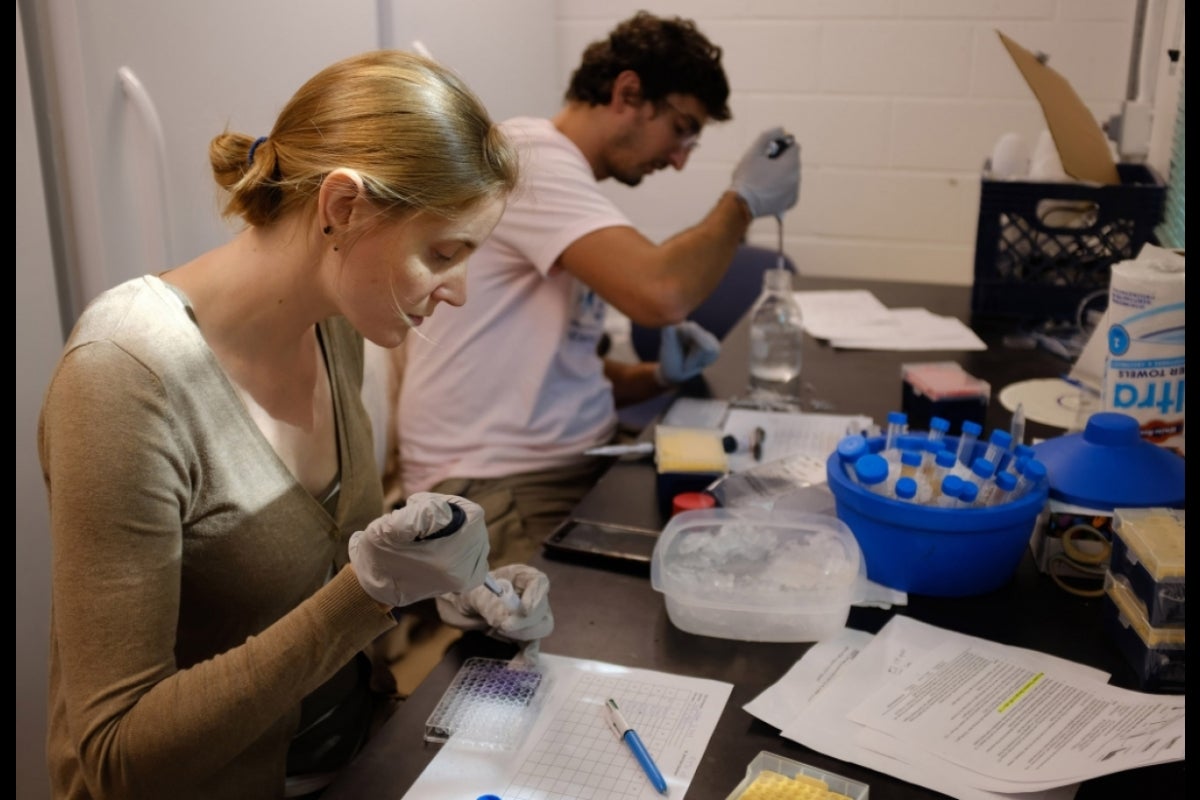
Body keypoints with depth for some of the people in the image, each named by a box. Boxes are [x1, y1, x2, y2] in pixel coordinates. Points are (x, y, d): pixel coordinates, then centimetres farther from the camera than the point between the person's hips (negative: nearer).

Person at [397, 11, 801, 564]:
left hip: (588, 460, 9)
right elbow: (660, 294, -27)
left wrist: (660, 375, 4)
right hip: (500, 488, -9)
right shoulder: (528, 155, -12)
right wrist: (743, 199, -9)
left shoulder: (565, 177, 17)